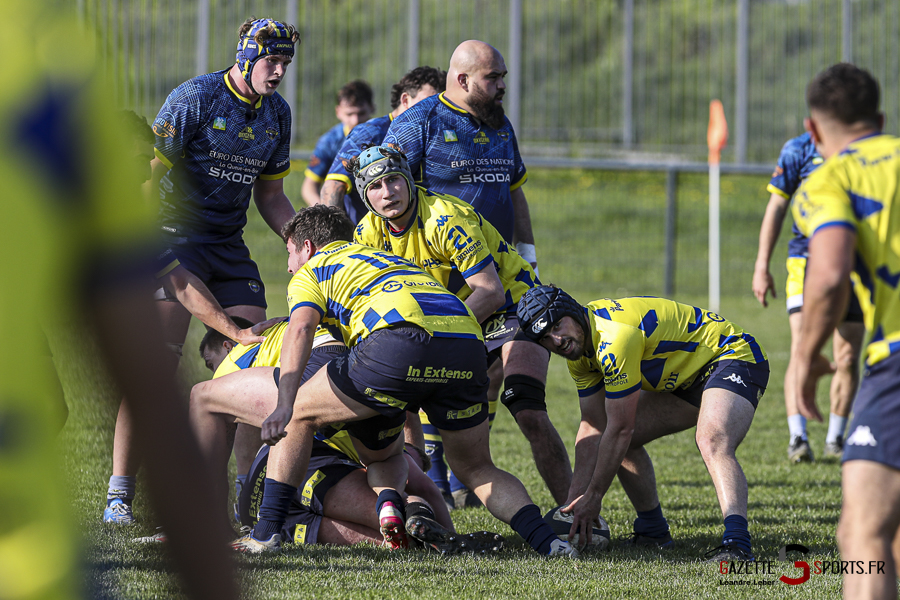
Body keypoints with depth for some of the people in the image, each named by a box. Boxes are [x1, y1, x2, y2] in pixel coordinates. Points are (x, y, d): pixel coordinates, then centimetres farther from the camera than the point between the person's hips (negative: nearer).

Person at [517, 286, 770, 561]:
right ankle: (653, 530, 19)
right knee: (623, 441, 9)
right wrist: (573, 501, -2)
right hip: (687, 377, 10)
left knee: (712, 443, -35)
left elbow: (621, 429, -25)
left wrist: (593, 496, -15)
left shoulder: (615, 336, -31)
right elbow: (593, 427, 4)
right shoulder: (578, 346, -1)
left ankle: (737, 543, -50)